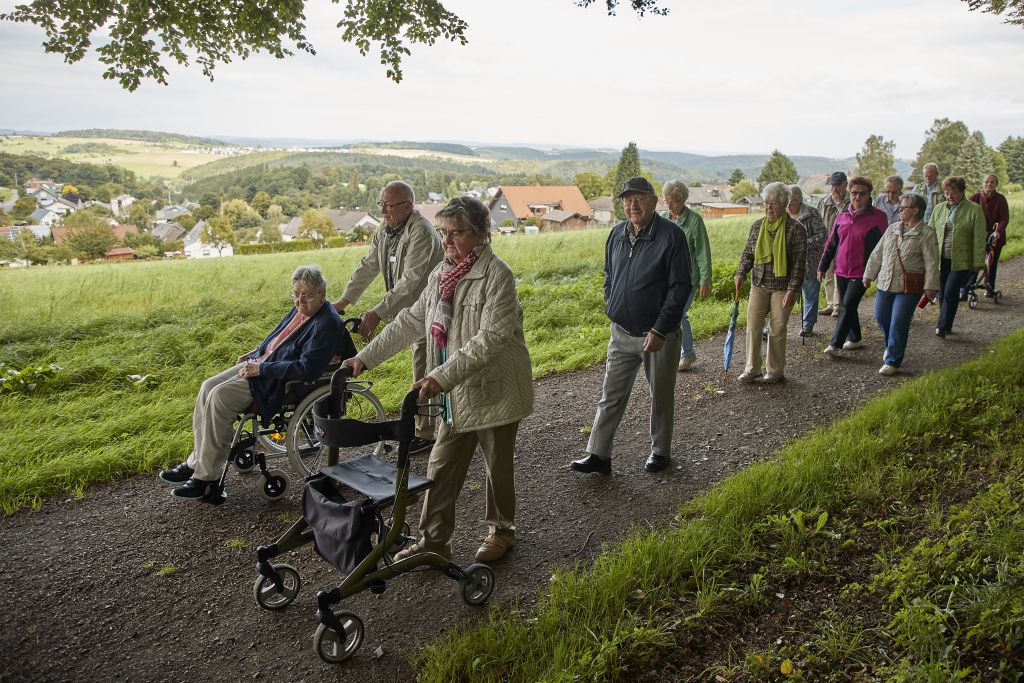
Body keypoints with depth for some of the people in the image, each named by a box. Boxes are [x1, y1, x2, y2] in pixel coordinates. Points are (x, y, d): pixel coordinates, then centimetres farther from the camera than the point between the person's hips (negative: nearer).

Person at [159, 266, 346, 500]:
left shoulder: (327, 325, -20)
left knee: (220, 397, -22)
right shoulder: (300, 309, 9)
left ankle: (207, 476, -11)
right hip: (261, 364, 10)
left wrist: (262, 369, -22)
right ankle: (196, 461, 8)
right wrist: (255, 354, 14)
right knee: (208, 388, 0)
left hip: (279, 382, -10)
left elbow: (306, 368, -27)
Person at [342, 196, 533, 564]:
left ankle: (501, 531, 35)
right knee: (441, 467, 12)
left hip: (495, 391, -7)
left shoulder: (497, 275, -19)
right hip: (456, 395, 7)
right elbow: (410, 322, 12)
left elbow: (490, 339, -27)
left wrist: (441, 377, -34)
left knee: (498, 466, 12)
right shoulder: (440, 274, 5)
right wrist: (365, 357, 9)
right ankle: (434, 540, 26)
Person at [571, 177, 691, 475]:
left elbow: (681, 287, -15)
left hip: (658, 334, -4)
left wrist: (659, 330, -18)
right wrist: (611, 309, 9)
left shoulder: (671, 235, -13)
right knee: (611, 395, 7)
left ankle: (660, 452, 30)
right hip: (621, 332, 5)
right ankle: (597, 455, 14)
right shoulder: (617, 234, 5)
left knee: (661, 396, 12)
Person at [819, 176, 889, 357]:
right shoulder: (842, 217, 7)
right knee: (848, 307, 15)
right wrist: (822, 266, 13)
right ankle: (855, 339, 32)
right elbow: (831, 243, 14)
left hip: (860, 273, -5)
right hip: (841, 271, 5)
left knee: (848, 307, -11)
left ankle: (836, 345, -9)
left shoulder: (878, 217, -5)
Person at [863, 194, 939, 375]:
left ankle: (892, 362, 5)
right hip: (885, 283, 6)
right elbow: (877, 253, 14)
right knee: (881, 318, 12)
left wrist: (930, 286, -13)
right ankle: (891, 346, 40)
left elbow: (931, 262, -9)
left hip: (908, 287, -6)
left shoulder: (926, 233, -6)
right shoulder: (893, 228, 10)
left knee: (898, 324, -5)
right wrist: (869, 274, 14)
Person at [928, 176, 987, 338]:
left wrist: (978, 262, -8)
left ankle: (943, 327, -5)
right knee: (942, 294, 8)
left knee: (951, 292, -11)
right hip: (941, 260, 4)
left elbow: (979, 239, -5)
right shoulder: (939, 209, 9)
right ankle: (945, 326, 20)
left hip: (961, 261, -4)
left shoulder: (974, 210, -3)